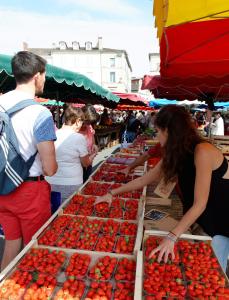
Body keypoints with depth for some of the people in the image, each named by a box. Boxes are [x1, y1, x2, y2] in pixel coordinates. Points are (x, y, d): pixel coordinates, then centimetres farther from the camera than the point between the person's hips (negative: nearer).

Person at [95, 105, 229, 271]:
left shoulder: (202, 151, -28)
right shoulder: (175, 154, -2)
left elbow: (199, 204, -29)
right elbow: (145, 179, 3)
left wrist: (172, 237, -32)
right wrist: (112, 193, 4)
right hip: (200, 220, 6)